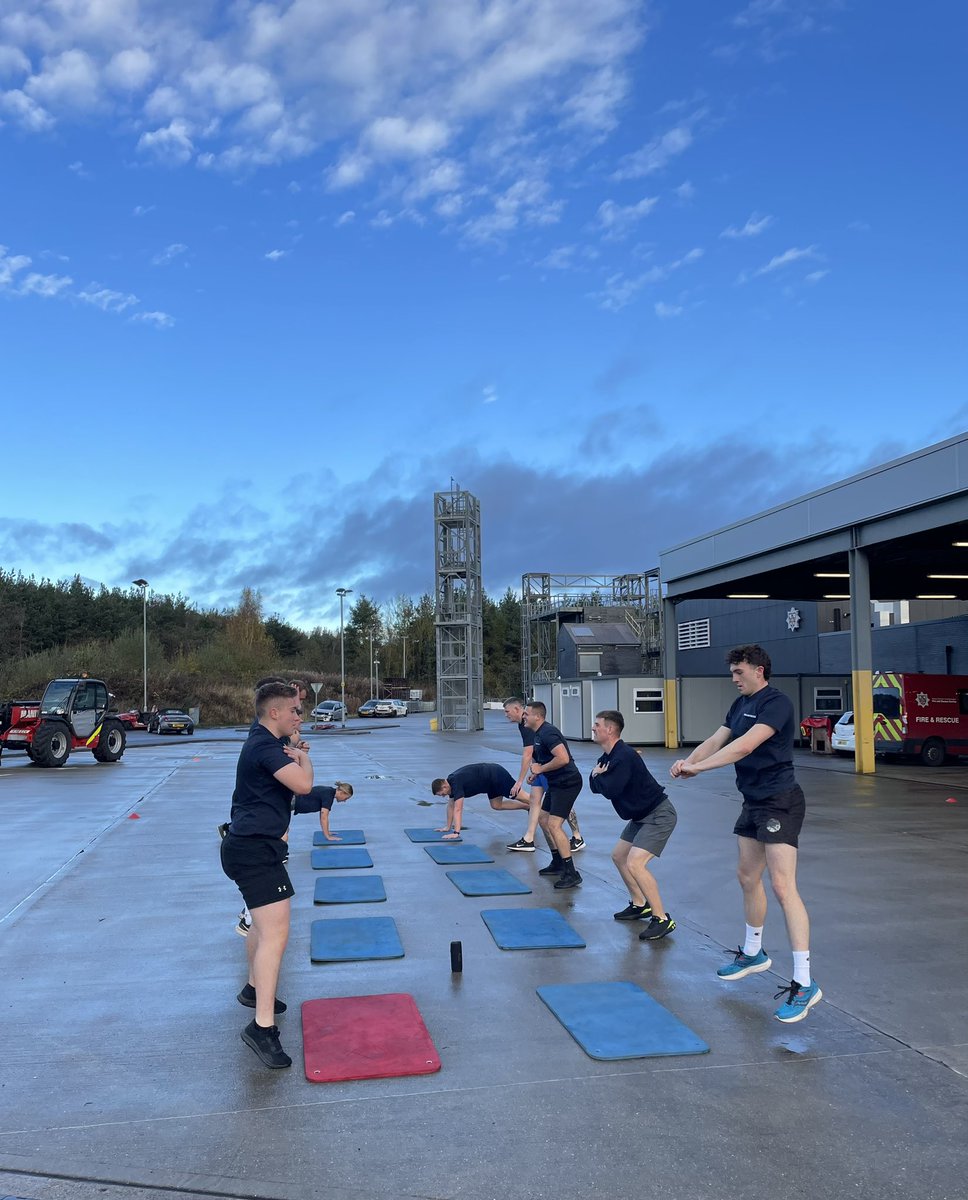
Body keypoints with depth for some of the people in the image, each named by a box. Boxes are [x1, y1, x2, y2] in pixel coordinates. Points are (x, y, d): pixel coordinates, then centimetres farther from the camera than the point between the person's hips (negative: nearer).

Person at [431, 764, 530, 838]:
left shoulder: (456, 783, -26)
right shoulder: (450, 782, 2)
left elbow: (458, 809, -30)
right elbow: (451, 805, 12)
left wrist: (456, 833, -31)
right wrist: (448, 827, 14)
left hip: (496, 775, -9)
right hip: (492, 781, 9)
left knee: (522, 797, -1)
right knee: (496, 805, 17)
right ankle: (529, 807, 27)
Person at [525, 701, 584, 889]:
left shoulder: (547, 733, -20)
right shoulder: (538, 733, 13)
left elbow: (563, 758, -32)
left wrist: (541, 769, -19)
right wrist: (536, 773, 7)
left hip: (567, 783, -11)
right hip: (556, 783, 11)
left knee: (554, 825, -16)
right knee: (543, 819, 19)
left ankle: (571, 874, -14)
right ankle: (557, 863, 31)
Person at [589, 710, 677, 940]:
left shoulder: (624, 756, -24)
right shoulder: (608, 756, 8)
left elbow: (610, 790, -29)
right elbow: (595, 786, 10)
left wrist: (598, 775, -9)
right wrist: (597, 775, -12)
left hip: (659, 815, -11)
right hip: (641, 815, 11)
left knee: (635, 863, -21)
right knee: (619, 856, 18)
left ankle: (662, 919, -14)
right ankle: (639, 905, 32)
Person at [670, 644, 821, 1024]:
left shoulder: (776, 703, -17)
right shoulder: (741, 704, 12)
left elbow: (745, 745, -28)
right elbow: (717, 740, 6)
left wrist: (698, 767, -28)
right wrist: (688, 761, -13)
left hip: (779, 802, -10)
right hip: (754, 802, 10)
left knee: (782, 886, -15)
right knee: (748, 877, 20)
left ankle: (804, 983, -12)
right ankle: (753, 953, 39)